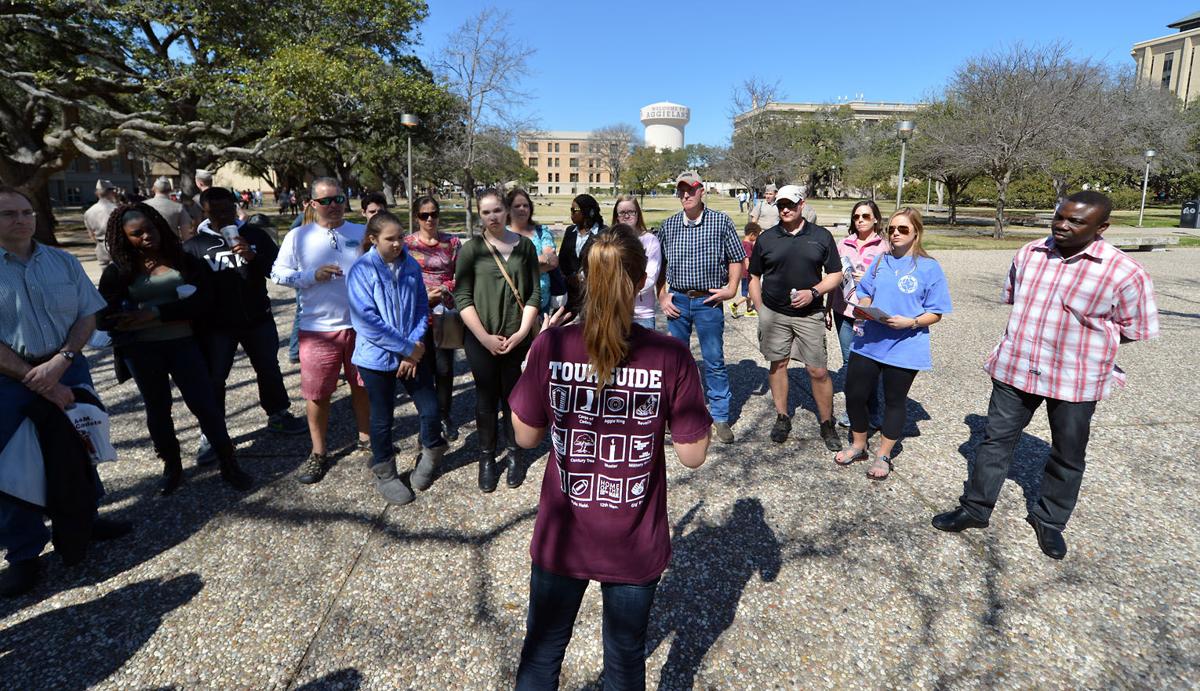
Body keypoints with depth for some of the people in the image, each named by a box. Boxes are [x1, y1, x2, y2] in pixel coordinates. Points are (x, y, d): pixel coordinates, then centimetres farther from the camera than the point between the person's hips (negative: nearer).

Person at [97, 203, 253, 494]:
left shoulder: (184, 260, 1)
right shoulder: (117, 272, 3)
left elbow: (202, 302, -9)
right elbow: (104, 317, -4)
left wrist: (157, 313, -20)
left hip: (184, 344, -1)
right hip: (141, 351, 2)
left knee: (205, 404, -1)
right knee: (157, 408, 14)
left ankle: (228, 465, 11)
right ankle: (171, 466, 30)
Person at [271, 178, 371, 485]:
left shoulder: (362, 233, 5)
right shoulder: (298, 236, 1)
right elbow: (278, 273, 0)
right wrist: (313, 275, -13)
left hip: (360, 325, 2)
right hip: (318, 328, -1)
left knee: (362, 386, 15)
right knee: (317, 393, 4)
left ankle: (366, 439, 34)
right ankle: (319, 453, 21)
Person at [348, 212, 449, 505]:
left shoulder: (411, 266, 0)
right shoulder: (362, 270, -13)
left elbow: (422, 308, 1)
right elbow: (367, 320, -19)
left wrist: (414, 348, -11)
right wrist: (408, 348, -17)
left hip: (413, 353, 3)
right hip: (377, 358, -3)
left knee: (430, 409, 5)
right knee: (383, 418, 11)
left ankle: (430, 455, 34)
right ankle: (384, 474, 33)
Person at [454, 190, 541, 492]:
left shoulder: (524, 245, 3)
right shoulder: (470, 248, -1)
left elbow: (534, 293, 1)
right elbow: (462, 297, -5)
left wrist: (522, 332, -8)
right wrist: (485, 337, -12)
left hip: (517, 337, 1)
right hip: (481, 338, -1)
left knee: (513, 396, 7)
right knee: (486, 398, 7)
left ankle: (513, 454, 25)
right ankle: (487, 458, 23)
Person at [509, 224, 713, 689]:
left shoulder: (551, 345, -15)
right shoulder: (671, 356, -18)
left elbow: (526, 436, -4)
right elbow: (693, 455, -11)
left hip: (562, 537, 1)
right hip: (634, 545, 0)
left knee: (541, 650, 26)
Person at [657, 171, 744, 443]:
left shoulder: (721, 221, -1)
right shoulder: (668, 225, 5)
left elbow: (736, 259, 5)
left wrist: (731, 288, -6)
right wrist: (662, 297, 4)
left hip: (709, 301, -2)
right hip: (677, 301, 3)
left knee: (714, 360, 3)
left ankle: (720, 417, 15)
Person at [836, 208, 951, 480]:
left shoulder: (929, 267, -5)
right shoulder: (881, 261, 7)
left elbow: (935, 313, -5)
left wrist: (910, 322, -22)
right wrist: (862, 309, -8)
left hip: (904, 347, -4)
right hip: (869, 342, 4)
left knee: (894, 401, 11)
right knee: (854, 394, 6)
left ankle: (883, 456, 28)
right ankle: (858, 446, 29)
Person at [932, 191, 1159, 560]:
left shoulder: (1124, 273, -15)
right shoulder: (1029, 253, -2)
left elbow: (1138, 329, -4)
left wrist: (1085, 338, -3)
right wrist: (1037, 328, 8)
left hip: (1075, 380, -3)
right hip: (1016, 367, 3)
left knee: (1068, 457, 15)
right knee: (996, 440, 11)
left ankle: (1049, 520, 36)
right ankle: (975, 508, 26)